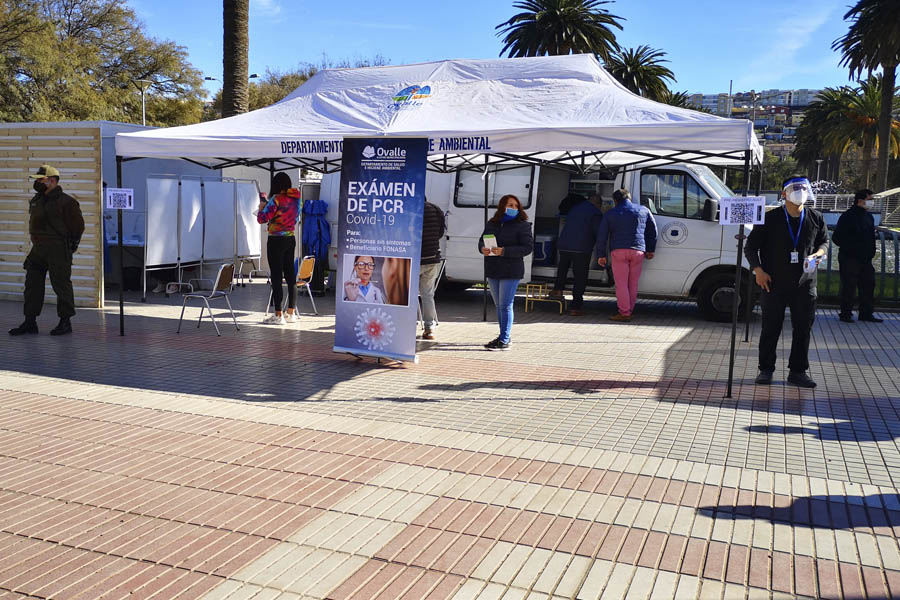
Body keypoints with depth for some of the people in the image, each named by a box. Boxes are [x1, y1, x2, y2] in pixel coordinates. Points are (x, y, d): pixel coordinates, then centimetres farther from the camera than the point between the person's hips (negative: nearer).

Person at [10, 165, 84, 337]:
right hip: (38, 249, 8)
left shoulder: (65, 201, -10)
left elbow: (78, 224, -10)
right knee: (32, 284, 9)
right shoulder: (35, 200, 14)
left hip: (58, 251, -8)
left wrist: (69, 244, -5)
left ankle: (65, 322, 7)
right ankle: (30, 321, 16)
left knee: (61, 284, -3)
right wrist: (38, 242, 18)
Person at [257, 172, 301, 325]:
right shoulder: (295, 199, 6)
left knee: (276, 277, -3)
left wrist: (262, 204, 5)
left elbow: (261, 218, -13)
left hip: (276, 241, -7)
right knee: (290, 275, 11)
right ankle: (292, 313, 15)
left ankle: (278, 315, -1)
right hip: (291, 239, 7)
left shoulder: (276, 199, -15)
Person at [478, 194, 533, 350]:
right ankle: (504, 336, 26)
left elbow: (528, 247, -13)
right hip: (492, 270, 7)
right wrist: (482, 248, -6)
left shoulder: (522, 225, -6)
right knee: (499, 305, 14)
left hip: (511, 271, -6)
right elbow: (482, 240, 19)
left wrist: (504, 251, -22)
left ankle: (504, 341, -5)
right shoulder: (491, 224, 11)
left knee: (505, 306, -8)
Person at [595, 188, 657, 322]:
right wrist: (650, 250, 23)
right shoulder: (644, 210, 13)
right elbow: (653, 231, 16)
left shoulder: (610, 214, 9)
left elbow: (601, 236, 6)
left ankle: (624, 313, -6)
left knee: (621, 284, -3)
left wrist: (601, 255, 10)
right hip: (638, 252, 3)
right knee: (633, 284, 10)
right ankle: (629, 311, 13)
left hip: (619, 252, -2)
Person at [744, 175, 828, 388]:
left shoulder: (816, 219, 6)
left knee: (803, 329, 6)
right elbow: (751, 246, 2)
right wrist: (758, 270, -9)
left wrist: (818, 253, -2)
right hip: (774, 283, -2)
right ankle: (766, 370, 17)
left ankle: (798, 372, 18)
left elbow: (824, 241, 21)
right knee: (770, 329, 5)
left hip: (805, 284, 3)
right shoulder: (770, 219, -3)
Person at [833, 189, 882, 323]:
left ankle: (867, 313, 19)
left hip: (865, 259, 7)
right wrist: (849, 248, -9)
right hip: (850, 259, -7)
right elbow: (836, 237, -10)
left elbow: (871, 237, 22)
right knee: (849, 287, -1)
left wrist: (871, 252, 11)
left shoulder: (869, 217, 13)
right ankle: (846, 314, 9)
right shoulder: (847, 216, -10)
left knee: (868, 285, 9)